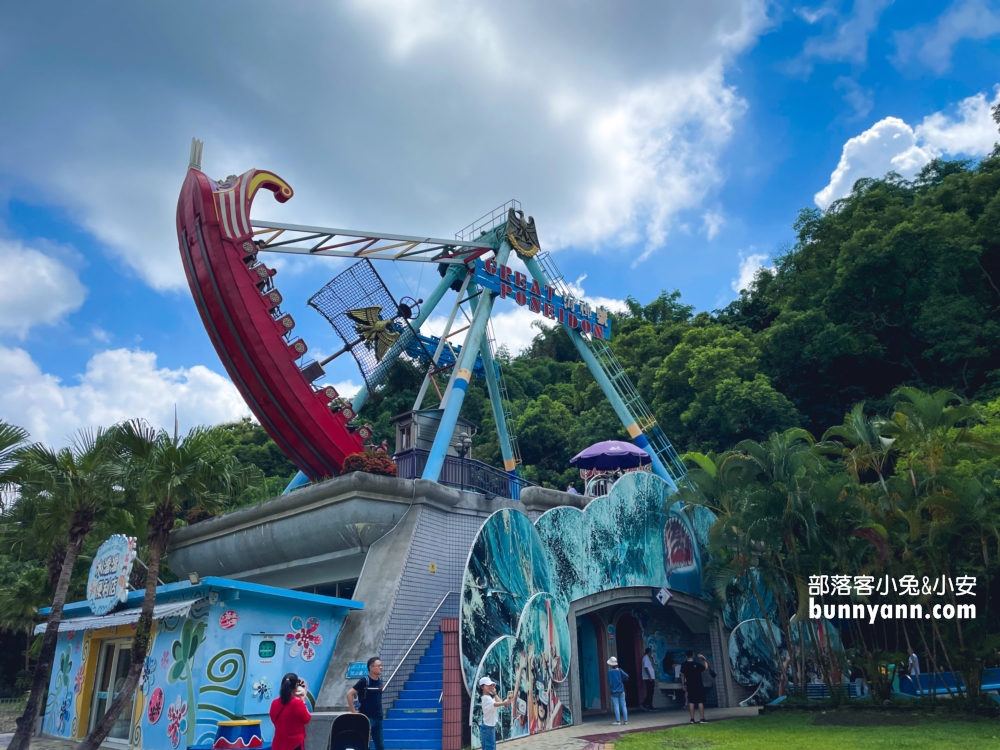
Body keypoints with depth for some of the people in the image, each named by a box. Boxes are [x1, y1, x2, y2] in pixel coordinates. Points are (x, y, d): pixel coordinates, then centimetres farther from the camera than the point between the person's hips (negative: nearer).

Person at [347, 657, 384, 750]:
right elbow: (349, 694, -17)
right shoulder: (364, 681, -14)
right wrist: (353, 711, -15)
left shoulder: (380, 680, 5)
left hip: (378, 718, 7)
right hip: (366, 718, -7)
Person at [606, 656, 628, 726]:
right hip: (621, 691, 2)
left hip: (614, 692, -2)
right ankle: (626, 720, 10)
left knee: (616, 706, 1)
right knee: (623, 706, 8)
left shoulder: (610, 672, -10)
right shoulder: (619, 670, -4)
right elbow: (626, 676, -15)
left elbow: (609, 682, -10)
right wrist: (622, 679, 5)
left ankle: (618, 721, 2)